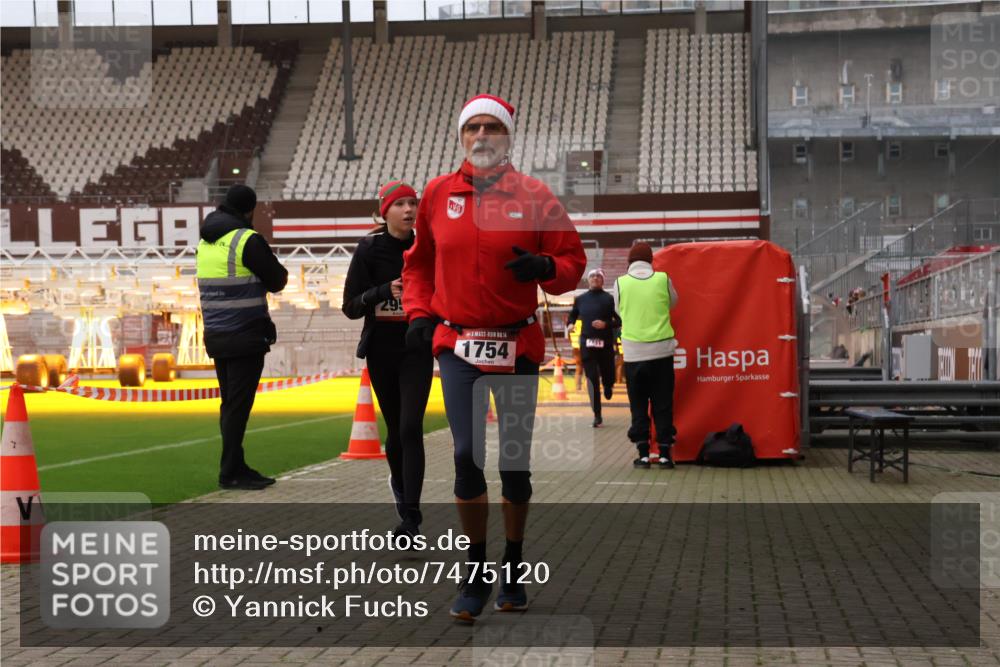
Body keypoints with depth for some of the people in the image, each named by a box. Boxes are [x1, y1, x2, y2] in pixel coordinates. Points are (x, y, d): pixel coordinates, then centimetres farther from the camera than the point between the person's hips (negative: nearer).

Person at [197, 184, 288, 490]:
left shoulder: (205, 241, 13)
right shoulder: (247, 240, -12)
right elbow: (277, 281, -7)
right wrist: (278, 269, 13)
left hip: (216, 335, 8)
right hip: (245, 335, -8)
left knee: (230, 402, 13)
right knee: (238, 404, -4)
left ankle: (236, 468, 20)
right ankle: (231, 473, -2)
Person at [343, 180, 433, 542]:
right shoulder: (370, 250, -5)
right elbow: (351, 307, -8)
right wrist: (386, 290, -23)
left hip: (417, 350, 0)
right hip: (380, 351, 0)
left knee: (411, 427, -14)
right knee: (395, 428, 11)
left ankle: (410, 517, -13)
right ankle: (398, 482, 42)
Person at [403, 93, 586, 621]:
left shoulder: (534, 196, -2)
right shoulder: (438, 194, 5)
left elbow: (573, 262, 2)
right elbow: (419, 261, 19)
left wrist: (544, 268, -19)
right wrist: (419, 312, 5)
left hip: (518, 346, 0)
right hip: (457, 344, 1)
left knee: (515, 460, 8)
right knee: (468, 455, -9)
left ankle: (513, 571, 27)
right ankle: (476, 574, 6)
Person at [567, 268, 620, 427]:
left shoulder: (609, 299, -2)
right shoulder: (580, 299, 8)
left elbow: (620, 320, -2)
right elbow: (573, 316, 21)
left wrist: (606, 324, -18)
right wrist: (570, 325, 0)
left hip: (605, 343, -1)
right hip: (587, 343, 2)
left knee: (607, 375, 5)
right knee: (592, 379, -3)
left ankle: (608, 386, 45)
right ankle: (597, 416, 2)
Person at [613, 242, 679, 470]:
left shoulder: (621, 283, -3)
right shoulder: (663, 279, -2)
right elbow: (673, 303, 14)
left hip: (633, 353, 0)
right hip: (662, 350, 0)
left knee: (638, 405, 8)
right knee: (663, 404, 7)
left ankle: (643, 453, 5)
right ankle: (664, 453, 6)